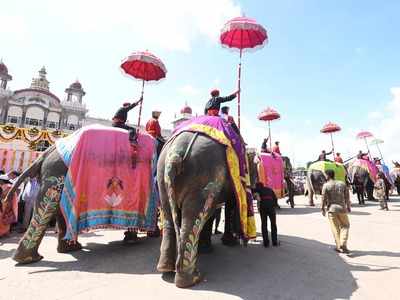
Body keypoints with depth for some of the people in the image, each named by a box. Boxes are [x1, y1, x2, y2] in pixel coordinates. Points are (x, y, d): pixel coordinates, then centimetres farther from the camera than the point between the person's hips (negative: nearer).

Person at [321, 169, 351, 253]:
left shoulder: (326, 185, -6)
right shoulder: (342, 184, 4)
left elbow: (324, 198, -8)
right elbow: (347, 197, 6)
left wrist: (323, 209, 1)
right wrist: (348, 206, 17)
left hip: (331, 209, -2)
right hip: (342, 208, 3)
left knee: (335, 228, 7)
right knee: (345, 225, 17)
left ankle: (339, 246, 12)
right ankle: (343, 244, 5)